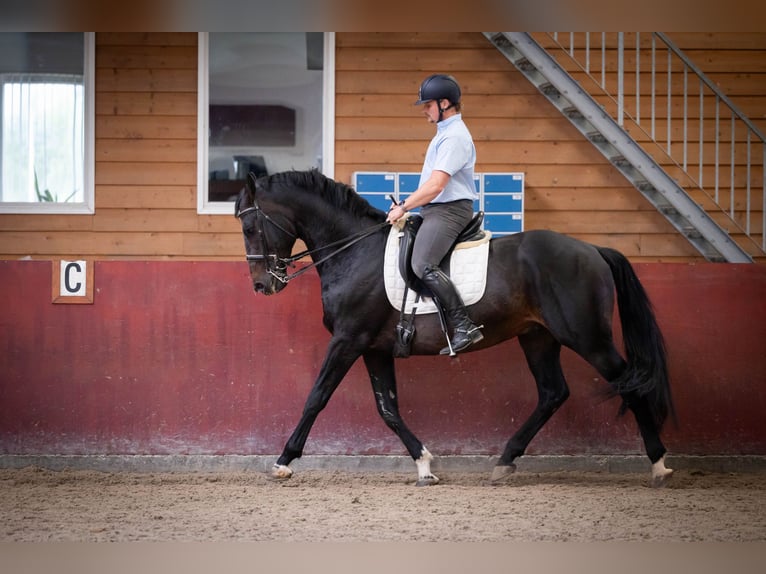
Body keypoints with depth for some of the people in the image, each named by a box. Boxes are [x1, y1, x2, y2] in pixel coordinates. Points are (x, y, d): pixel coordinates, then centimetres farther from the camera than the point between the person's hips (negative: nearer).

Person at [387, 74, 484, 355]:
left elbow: (436, 185, -23)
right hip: (435, 209, 11)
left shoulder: (454, 137, -16)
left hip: (448, 211, -11)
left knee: (423, 266, -26)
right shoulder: (445, 132, 18)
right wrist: (407, 206, 18)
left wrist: (404, 207, -16)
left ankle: (465, 327, -27)